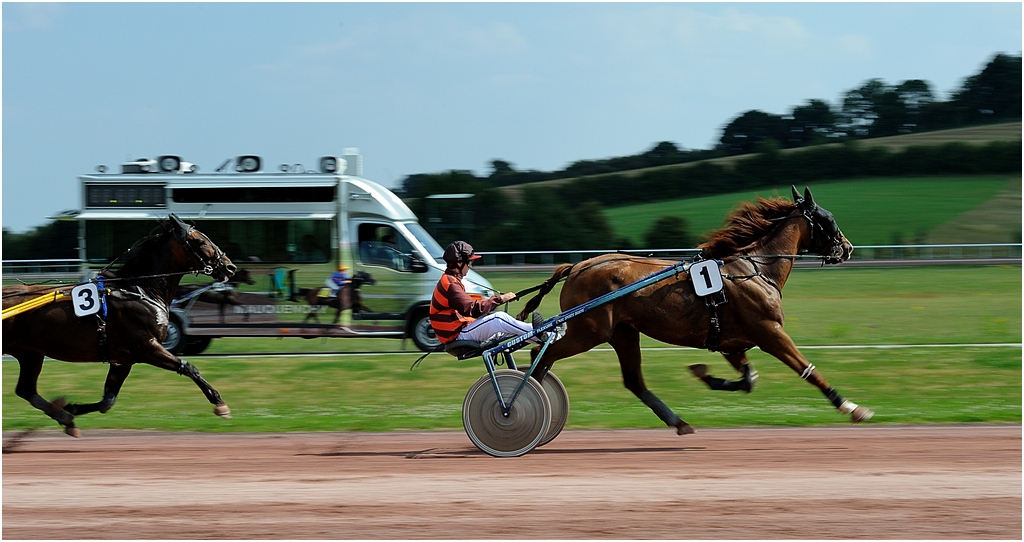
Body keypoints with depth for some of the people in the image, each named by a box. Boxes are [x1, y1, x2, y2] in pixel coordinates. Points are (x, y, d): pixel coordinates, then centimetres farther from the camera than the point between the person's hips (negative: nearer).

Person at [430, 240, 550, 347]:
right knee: (499, 318, -21)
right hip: (458, 336, -11)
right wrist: (499, 299, -24)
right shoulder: (450, 283, -17)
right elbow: (472, 309, -26)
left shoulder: (449, 281, 19)